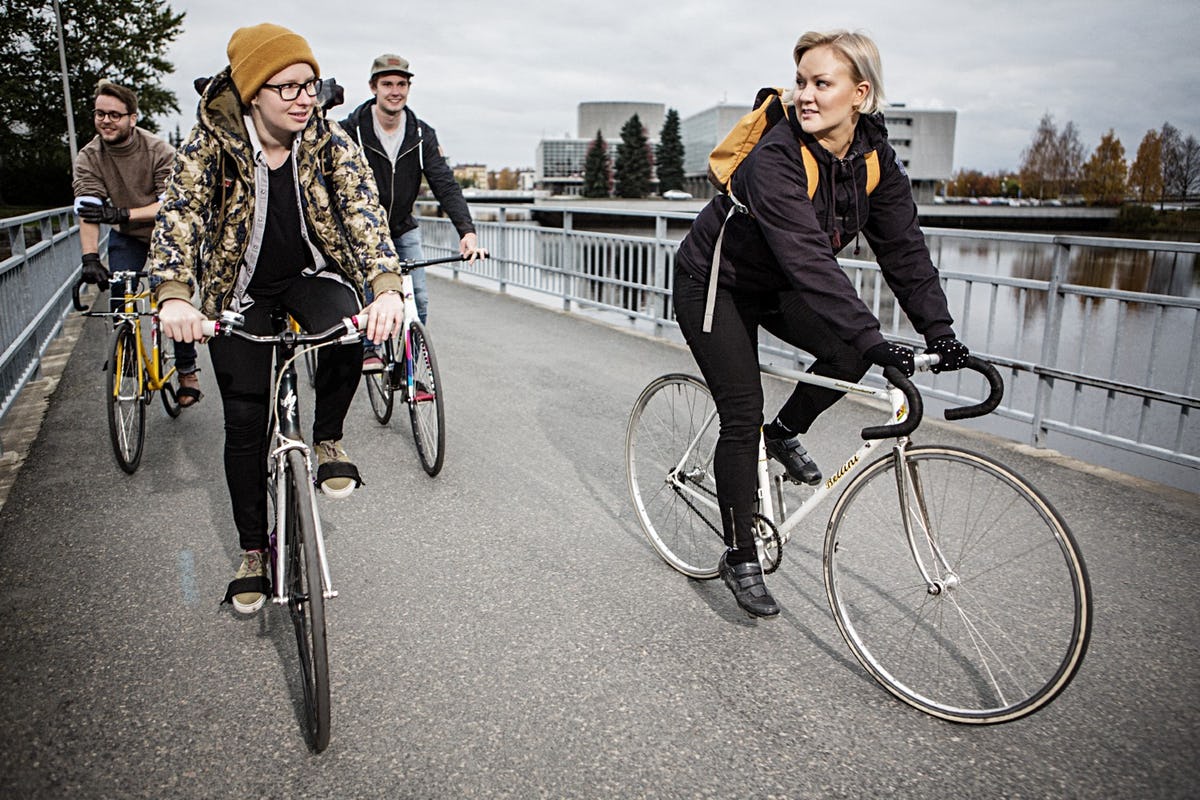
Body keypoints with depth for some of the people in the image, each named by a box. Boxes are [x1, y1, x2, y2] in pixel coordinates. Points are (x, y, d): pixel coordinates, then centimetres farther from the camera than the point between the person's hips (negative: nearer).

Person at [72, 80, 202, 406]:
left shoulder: (159, 151, -22)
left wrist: (122, 214, -40)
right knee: (118, 301, -9)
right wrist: (90, 257, -37)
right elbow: (87, 210, -23)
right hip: (125, 237, 3)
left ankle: (187, 372, 5)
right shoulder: (89, 157, -14)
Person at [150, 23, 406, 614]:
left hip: (313, 272, 0)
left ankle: (327, 440, -6)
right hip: (241, 289, 0)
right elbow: (179, 214, -25)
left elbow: (364, 212, -26)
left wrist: (385, 288, -44)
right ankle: (253, 552, 17)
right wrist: (174, 295, -43)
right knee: (245, 421, 0)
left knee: (347, 333, -35)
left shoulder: (331, 144, -13)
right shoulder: (211, 144, -14)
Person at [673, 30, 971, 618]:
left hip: (776, 287, 6)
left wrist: (939, 330, -22)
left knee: (847, 352, -17)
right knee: (743, 416, -10)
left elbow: (904, 248, -11)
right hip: (713, 283, -6)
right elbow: (809, 259, -41)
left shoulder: (874, 158, -10)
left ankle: (786, 434, 12)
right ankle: (740, 558, 6)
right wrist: (874, 340, -47)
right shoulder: (776, 157, -30)